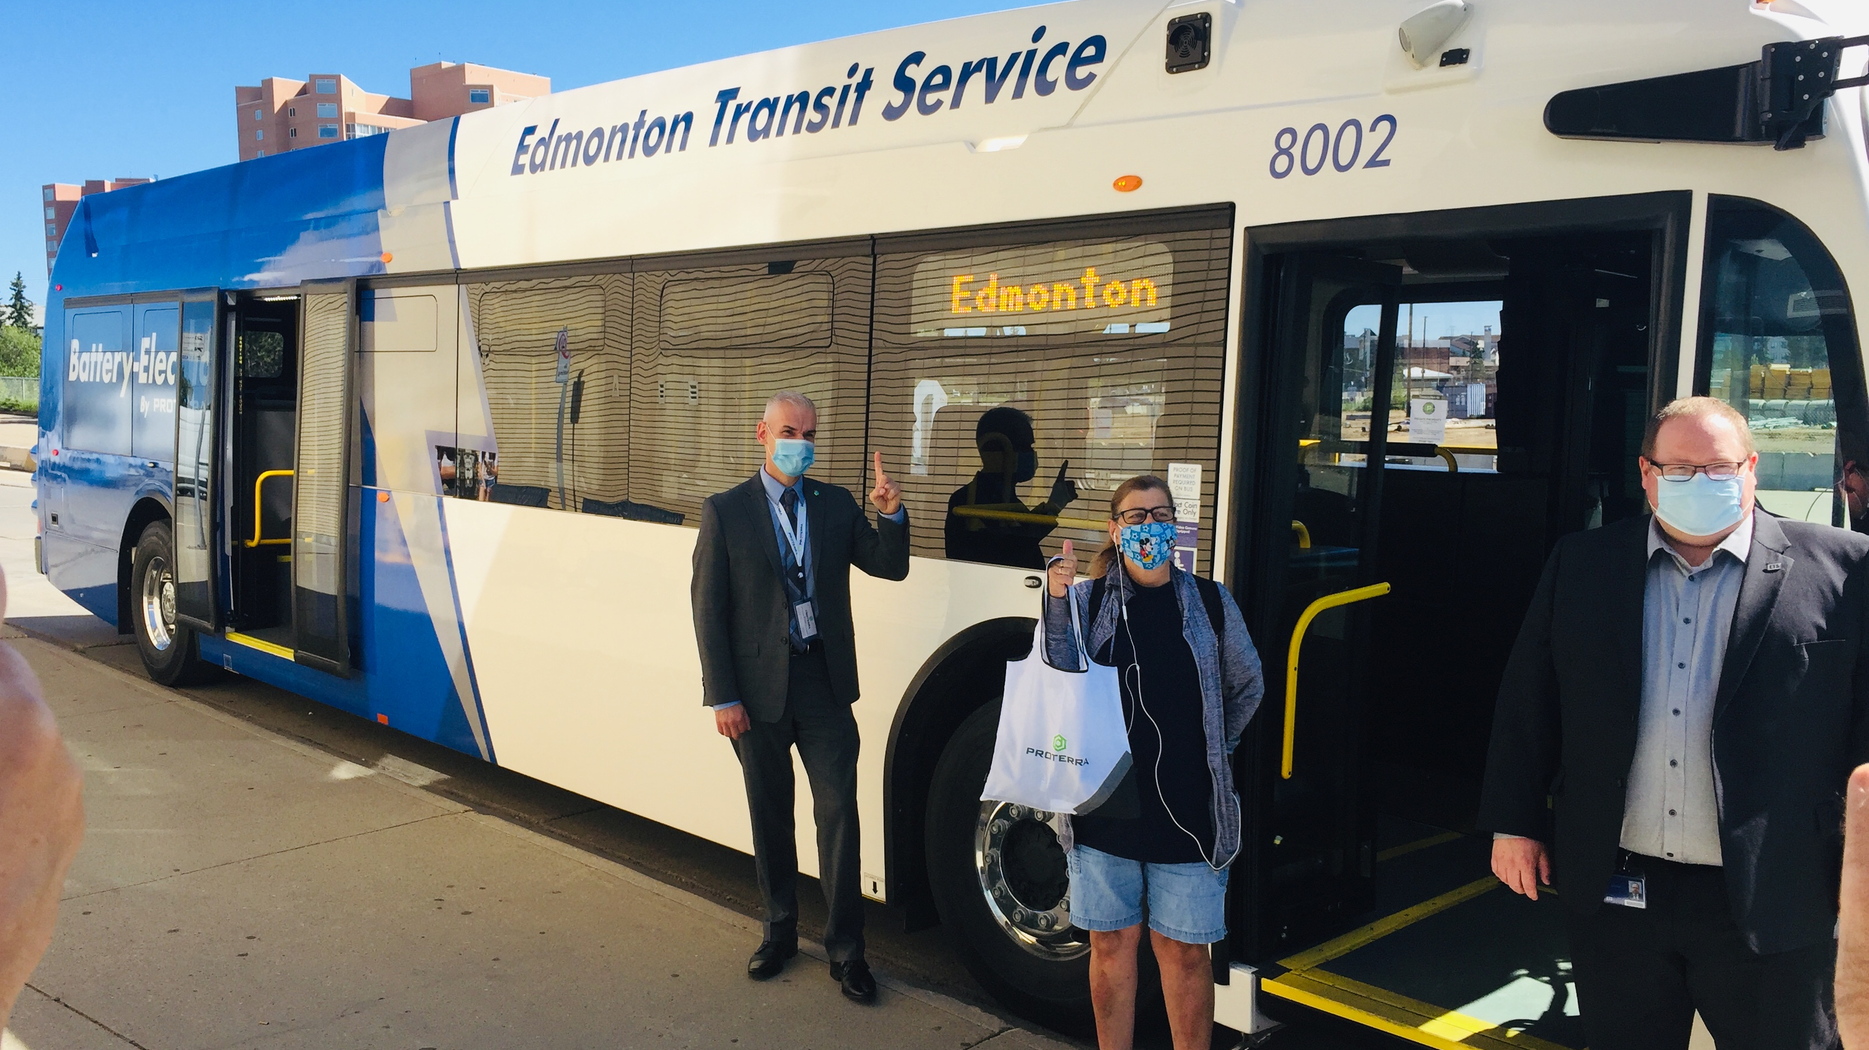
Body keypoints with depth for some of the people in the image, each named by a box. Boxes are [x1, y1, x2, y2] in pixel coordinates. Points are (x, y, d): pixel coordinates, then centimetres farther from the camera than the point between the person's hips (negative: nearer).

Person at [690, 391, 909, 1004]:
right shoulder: (724, 511, -2)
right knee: (771, 815, 13)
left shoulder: (836, 504, 6)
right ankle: (780, 932, 31)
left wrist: (892, 515, -16)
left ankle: (845, 948, 11)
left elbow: (890, 568, 4)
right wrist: (721, 697, -8)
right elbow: (708, 609, -4)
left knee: (838, 810, -1)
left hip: (824, 682, 1)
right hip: (759, 689, -1)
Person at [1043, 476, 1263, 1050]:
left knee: (1183, 951, 6)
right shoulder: (1087, 600, 1)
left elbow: (1247, 687, 16)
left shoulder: (1209, 602, 3)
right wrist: (1055, 602, -23)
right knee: (1111, 944, 10)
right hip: (1106, 805, 0)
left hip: (1187, 809, 0)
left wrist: (1210, 752, 13)